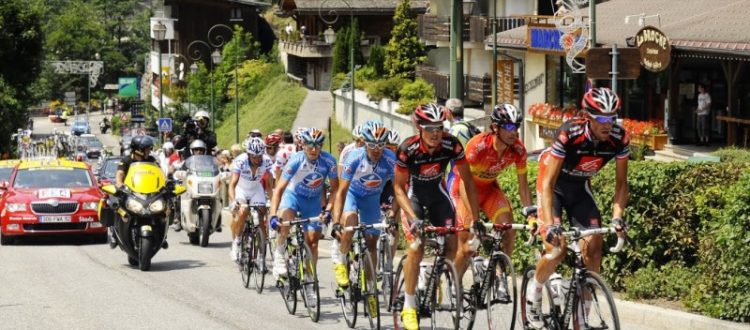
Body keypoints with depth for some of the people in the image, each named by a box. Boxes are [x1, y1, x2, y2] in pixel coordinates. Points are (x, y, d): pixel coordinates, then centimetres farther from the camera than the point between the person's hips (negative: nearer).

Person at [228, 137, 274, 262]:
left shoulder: (266, 161, -23)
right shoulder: (240, 161, -31)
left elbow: (268, 184, -18)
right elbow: (232, 184, -37)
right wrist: (234, 201, -52)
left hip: (256, 190, 2)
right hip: (241, 190, -2)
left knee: (261, 218, -12)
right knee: (242, 212, -28)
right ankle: (235, 243, -10)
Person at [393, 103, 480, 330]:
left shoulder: (452, 145, -26)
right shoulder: (408, 149, -31)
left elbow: (467, 181, -18)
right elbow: (398, 187, -22)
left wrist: (475, 218, -21)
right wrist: (413, 218, -34)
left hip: (437, 193, 3)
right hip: (413, 195, -3)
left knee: (451, 245, -8)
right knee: (417, 248, -18)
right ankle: (409, 306, -7)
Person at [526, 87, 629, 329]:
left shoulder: (619, 138, -22)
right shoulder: (569, 134, -34)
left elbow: (621, 182, -12)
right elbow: (548, 183, -33)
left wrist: (617, 218, -27)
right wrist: (550, 224, -43)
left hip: (580, 187, 4)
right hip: (554, 187, -4)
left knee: (593, 250, -8)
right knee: (557, 249, -19)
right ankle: (533, 292, 12)